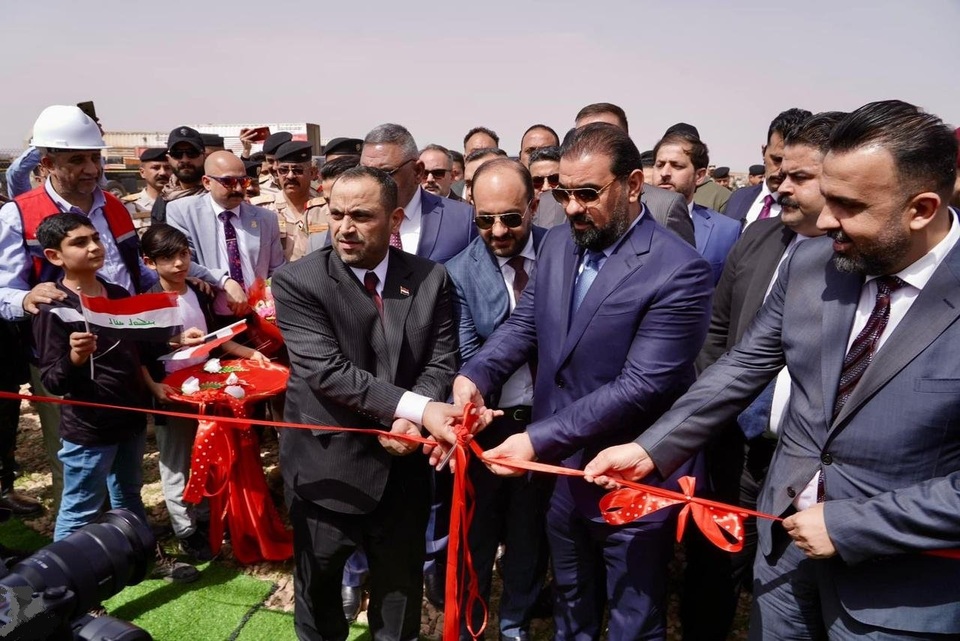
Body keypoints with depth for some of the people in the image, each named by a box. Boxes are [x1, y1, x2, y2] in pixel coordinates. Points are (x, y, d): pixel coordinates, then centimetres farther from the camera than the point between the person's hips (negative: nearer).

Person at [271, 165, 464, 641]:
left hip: (403, 464, 3)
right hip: (328, 466, -2)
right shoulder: (298, 281, -14)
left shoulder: (430, 279, -3)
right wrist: (417, 407, -29)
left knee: (401, 580, 21)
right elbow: (326, 370, -23)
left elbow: (442, 361, -1)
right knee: (318, 582, 19)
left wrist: (408, 419, -19)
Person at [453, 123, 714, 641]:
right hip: (562, 473, 6)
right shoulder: (558, 244, 1)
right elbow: (523, 326, 6)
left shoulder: (679, 271, -22)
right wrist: (473, 375, -14)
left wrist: (539, 440, -28)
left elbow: (640, 385, -26)